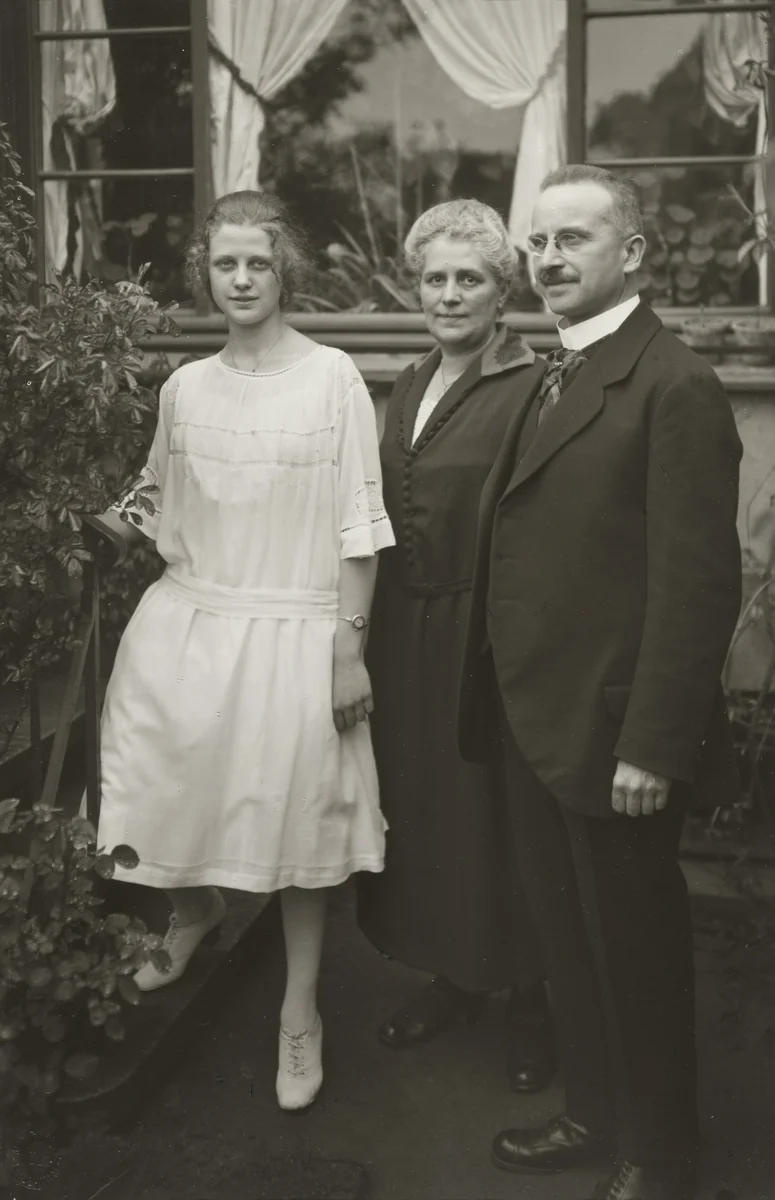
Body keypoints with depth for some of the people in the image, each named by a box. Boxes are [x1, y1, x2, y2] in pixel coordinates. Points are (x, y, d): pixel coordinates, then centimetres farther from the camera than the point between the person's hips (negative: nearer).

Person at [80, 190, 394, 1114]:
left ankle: (300, 1011, 25)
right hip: (189, 623, 3)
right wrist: (121, 523, -3)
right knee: (180, 793, 8)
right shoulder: (183, 387, 6)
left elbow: (359, 524, -6)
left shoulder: (333, 378, -5)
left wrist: (351, 645, -9)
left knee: (298, 821, 5)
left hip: (295, 631, -3)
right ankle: (192, 911, 44)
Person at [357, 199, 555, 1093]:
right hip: (406, 630, 7)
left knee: (496, 810, 5)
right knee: (418, 800, 16)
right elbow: (389, 516, 13)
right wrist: (373, 632, 11)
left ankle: (528, 997, 26)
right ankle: (453, 973, 35)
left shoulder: (532, 389, -12)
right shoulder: (410, 385, 11)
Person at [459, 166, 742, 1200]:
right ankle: (593, 1114, 41)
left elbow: (698, 584, -19)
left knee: (635, 950, 10)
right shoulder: (552, 379, 11)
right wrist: (501, 701, 9)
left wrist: (652, 746, -20)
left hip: (611, 735, -8)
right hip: (535, 724, 8)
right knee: (566, 939, 21)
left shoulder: (674, 386, -15)